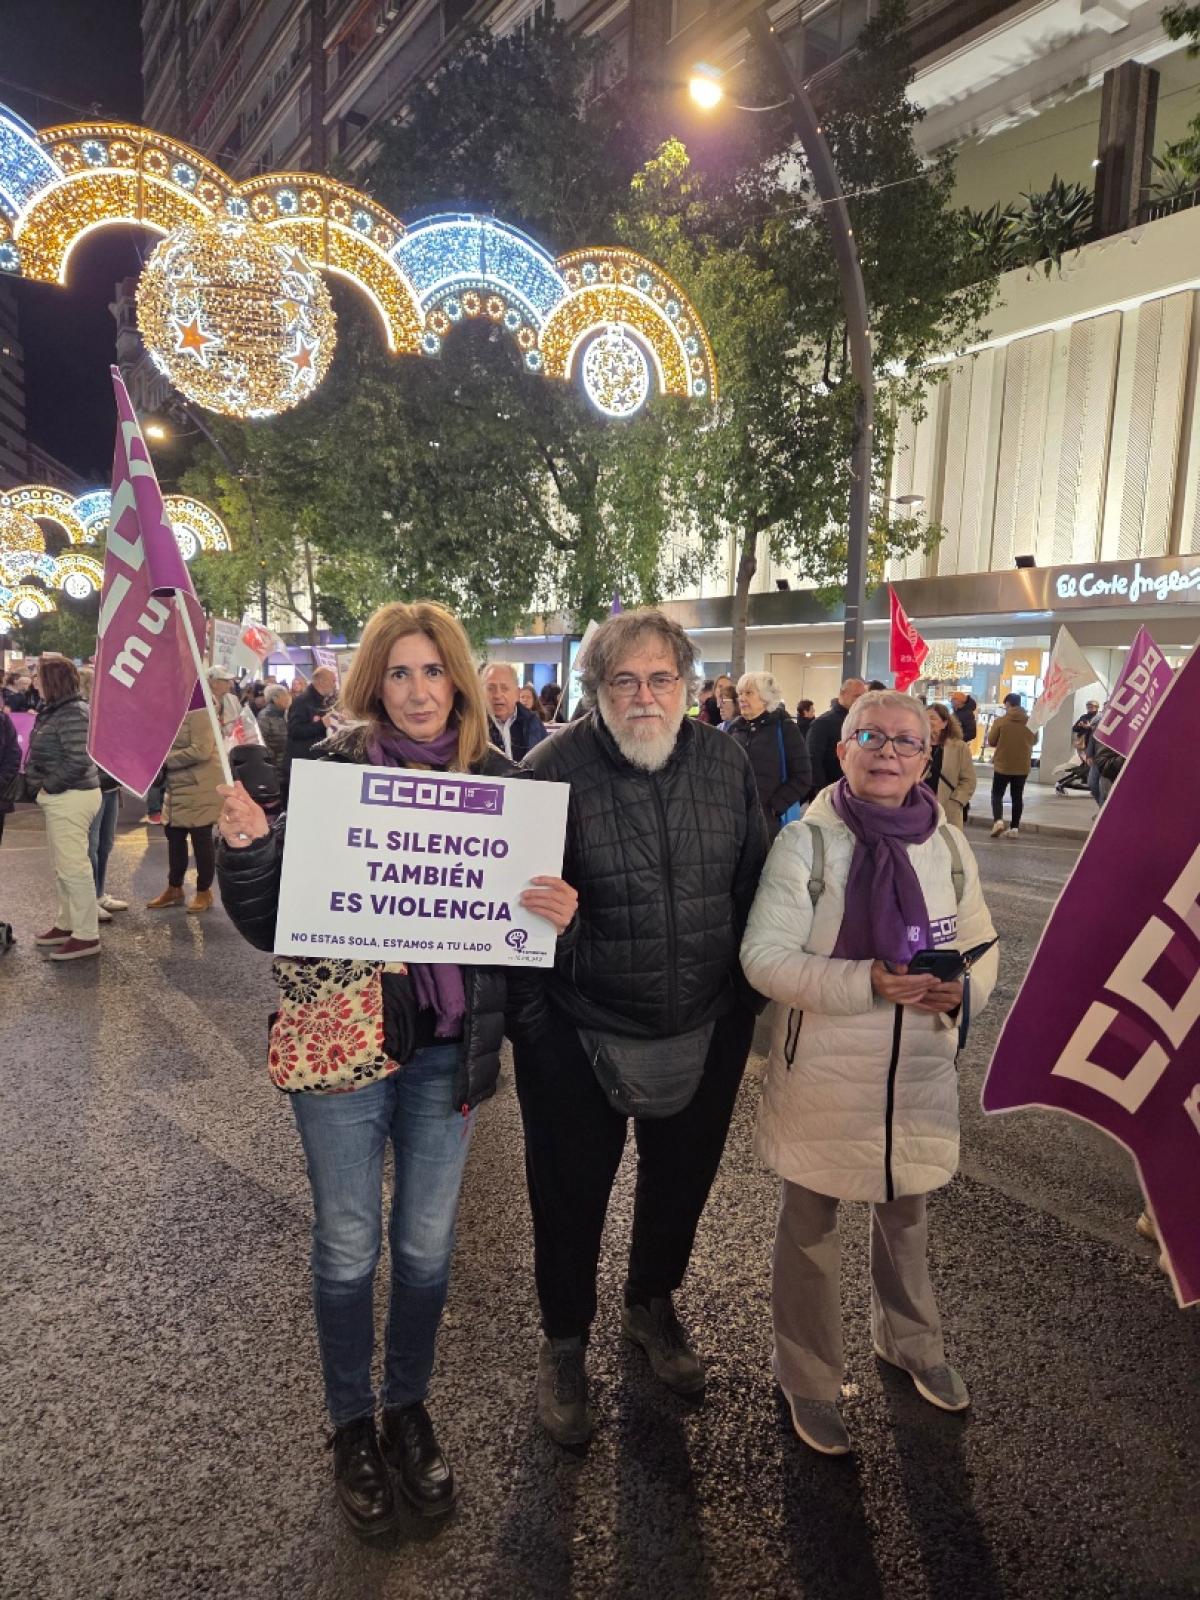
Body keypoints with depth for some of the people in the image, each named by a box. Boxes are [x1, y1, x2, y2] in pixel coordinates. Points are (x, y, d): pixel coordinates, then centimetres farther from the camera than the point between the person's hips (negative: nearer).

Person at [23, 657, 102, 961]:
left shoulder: (72, 713, -18)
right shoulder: (54, 710, 11)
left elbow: (78, 761, -24)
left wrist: (48, 786, -14)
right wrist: (39, 782, 7)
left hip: (71, 798, -10)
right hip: (60, 797, 10)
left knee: (74, 867, -5)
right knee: (61, 866, 19)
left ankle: (86, 936, 3)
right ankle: (66, 924, 31)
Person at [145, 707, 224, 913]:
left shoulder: (198, 710, -16)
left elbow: (201, 751, -25)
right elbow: (168, 746, 18)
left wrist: (164, 759, -18)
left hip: (199, 788, -9)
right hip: (177, 788, 9)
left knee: (201, 839, 2)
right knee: (174, 836, 13)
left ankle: (204, 892, 15)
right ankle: (174, 889, 27)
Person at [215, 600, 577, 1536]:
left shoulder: (498, 777, -1)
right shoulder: (331, 768, -9)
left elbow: (524, 914, 7)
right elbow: (270, 925, -7)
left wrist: (560, 912, -15)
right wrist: (245, 849, -25)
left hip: (451, 1047, 2)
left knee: (428, 1245, 18)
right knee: (349, 1247, 14)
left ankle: (410, 1406, 44)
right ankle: (352, 1424, 41)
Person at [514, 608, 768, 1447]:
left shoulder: (726, 762, -4)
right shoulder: (554, 769, -17)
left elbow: (754, 885, 4)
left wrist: (748, 1001, 7)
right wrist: (533, 1018, -10)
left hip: (707, 1029, 4)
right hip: (580, 1033, -3)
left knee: (682, 1178, 23)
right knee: (571, 1191, 14)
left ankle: (653, 1306, 53)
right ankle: (565, 1342, 43)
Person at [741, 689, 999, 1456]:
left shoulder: (949, 845, -2)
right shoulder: (806, 843, -15)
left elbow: (982, 946, 6)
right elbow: (764, 957, -20)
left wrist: (963, 989, -16)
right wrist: (867, 983, -30)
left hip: (919, 1073, 4)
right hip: (823, 1076, -4)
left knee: (906, 1216, 26)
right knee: (811, 1233, 15)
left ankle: (910, 1341, 53)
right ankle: (809, 1380, 38)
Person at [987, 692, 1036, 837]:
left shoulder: (1000, 721, -12)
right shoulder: (1030, 722, -1)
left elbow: (991, 742, -7)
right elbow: (1034, 741, 12)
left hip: (1003, 765, -3)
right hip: (1023, 766, 3)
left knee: (997, 794, 7)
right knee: (1017, 796, 11)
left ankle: (998, 821, -14)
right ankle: (1015, 828, 9)